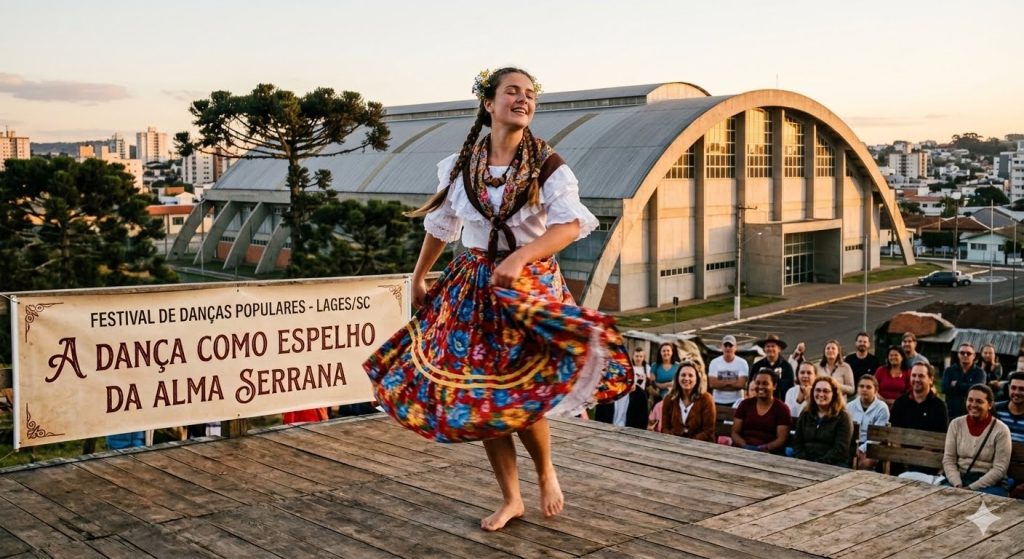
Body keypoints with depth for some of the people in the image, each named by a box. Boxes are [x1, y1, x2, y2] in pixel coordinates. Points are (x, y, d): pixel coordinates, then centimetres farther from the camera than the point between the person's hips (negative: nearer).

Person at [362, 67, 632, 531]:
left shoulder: (546, 164, -6)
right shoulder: (460, 166, 3)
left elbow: (571, 225, -21)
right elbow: (440, 226, 17)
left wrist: (519, 257, -34)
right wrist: (418, 279, 24)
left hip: (531, 285, -3)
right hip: (472, 288, 3)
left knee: (524, 395, -10)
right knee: (477, 397, 3)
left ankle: (546, 473, 22)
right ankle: (511, 499, 20)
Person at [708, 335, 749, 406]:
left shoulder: (742, 363, -3)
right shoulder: (714, 362, -1)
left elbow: (741, 384, -14)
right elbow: (712, 383, -10)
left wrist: (721, 383, -11)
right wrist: (733, 382, -9)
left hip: (736, 402, -1)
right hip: (718, 402, 1)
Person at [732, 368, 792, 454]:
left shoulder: (782, 409, 5)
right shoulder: (745, 404, 14)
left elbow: (781, 439, -2)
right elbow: (735, 433, 10)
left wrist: (765, 448, -20)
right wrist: (745, 446, -10)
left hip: (768, 453, -2)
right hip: (741, 450, 2)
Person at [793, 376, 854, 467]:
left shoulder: (843, 417, 1)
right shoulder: (805, 414, 16)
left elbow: (840, 449, -9)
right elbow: (797, 442, 12)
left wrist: (819, 464, -18)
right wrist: (803, 462, -6)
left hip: (834, 465, -4)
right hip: (805, 463, 4)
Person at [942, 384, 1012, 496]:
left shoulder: (1001, 430, -5)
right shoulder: (956, 424, 5)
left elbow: (999, 469, -9)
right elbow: (948, 460, 2)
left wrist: (971, 488, -16)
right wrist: (958, 485, -14)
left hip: (990, 483, -3)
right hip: (959, 479, 3)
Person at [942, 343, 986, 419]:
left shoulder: (979, 372, 4)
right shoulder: (949, 371, 8)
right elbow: (945, 388, -9)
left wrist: (957, 384, -7)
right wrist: (967, 388, -10)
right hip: (952, 415, 1)